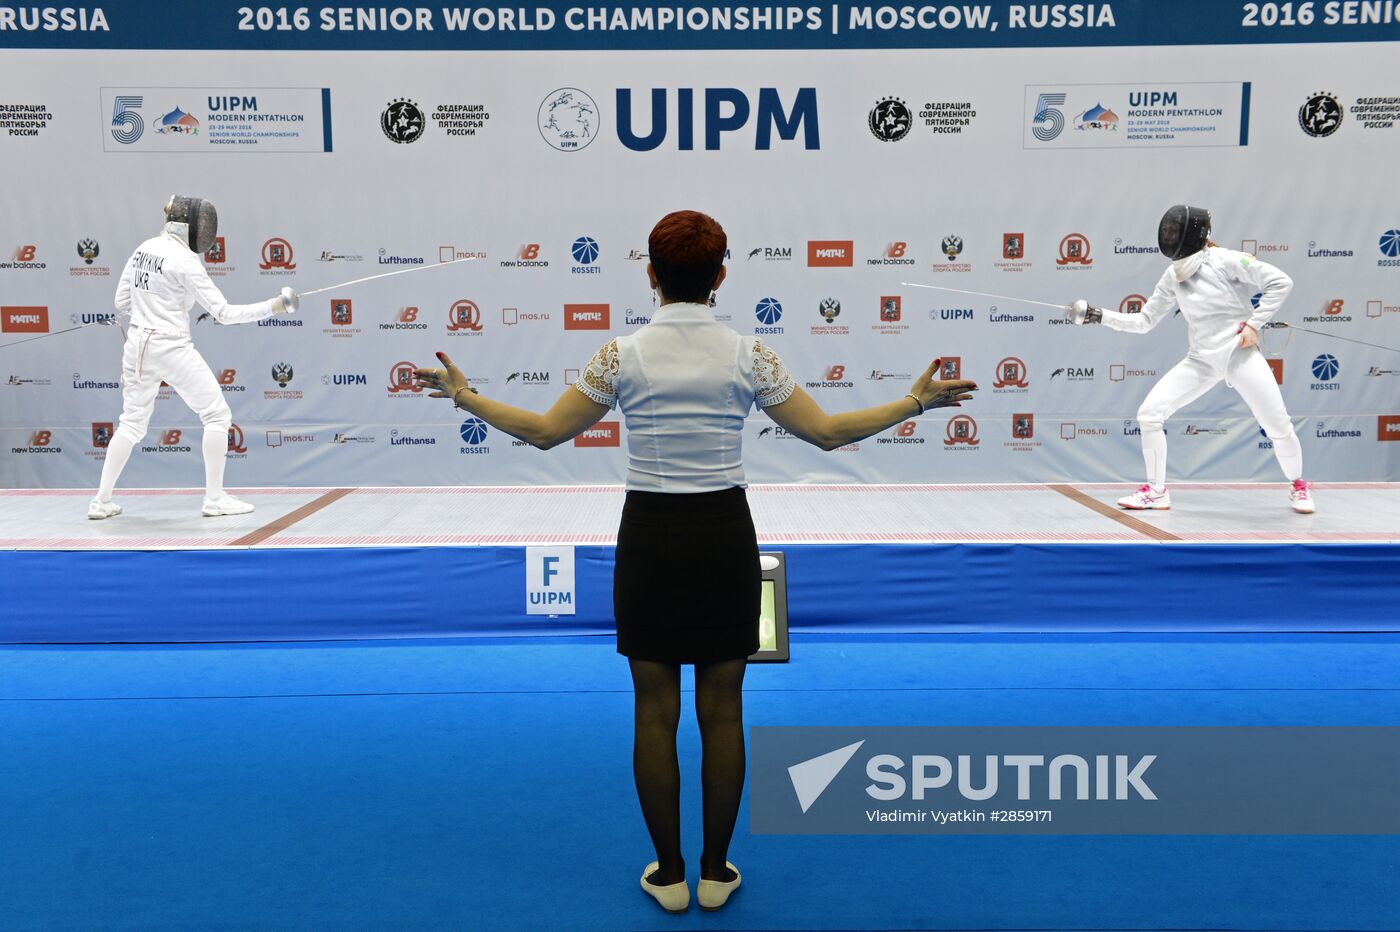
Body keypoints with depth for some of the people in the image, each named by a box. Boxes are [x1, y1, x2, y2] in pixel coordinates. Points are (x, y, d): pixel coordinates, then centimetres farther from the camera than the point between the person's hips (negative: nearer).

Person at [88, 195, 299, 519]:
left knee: (132, 425, 17)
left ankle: (101, 501, 16)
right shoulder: (185, 260, -14)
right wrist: (272, 307, -15)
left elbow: (121, 303, 14)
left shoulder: (143, 249, 8)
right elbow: (223, 313, -16)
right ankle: (214, 499, 3)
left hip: (138, 346, 8)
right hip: (172, 349, -8)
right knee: (218, 416, 3)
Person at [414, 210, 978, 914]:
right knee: (721, 711, 11)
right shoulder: (747, 354, -6)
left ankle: (669, 875, 20)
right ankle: (715, 873, 22)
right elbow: (828, 432, -3)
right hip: (725, 539, 1)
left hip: (649, 541, 0)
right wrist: (916, 403, 9)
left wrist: (463, 395, 11)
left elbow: (546, 432, -2)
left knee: (655, 712, 10)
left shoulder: (623, 354, -7)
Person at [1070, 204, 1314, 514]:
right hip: (1202, 360, 5)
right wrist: (1099, 316, -2)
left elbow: (1281, 282, -12)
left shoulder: (1225, 260, -13)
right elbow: (1144, 321, 8)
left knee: (1278, 427, -4)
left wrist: (1255, 323, -16)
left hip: (1241, 353, -5)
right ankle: (1156, 490, 4)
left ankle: (1297, 485, 26)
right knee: (1149, 413, -9)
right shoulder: (1173, 276, 5)